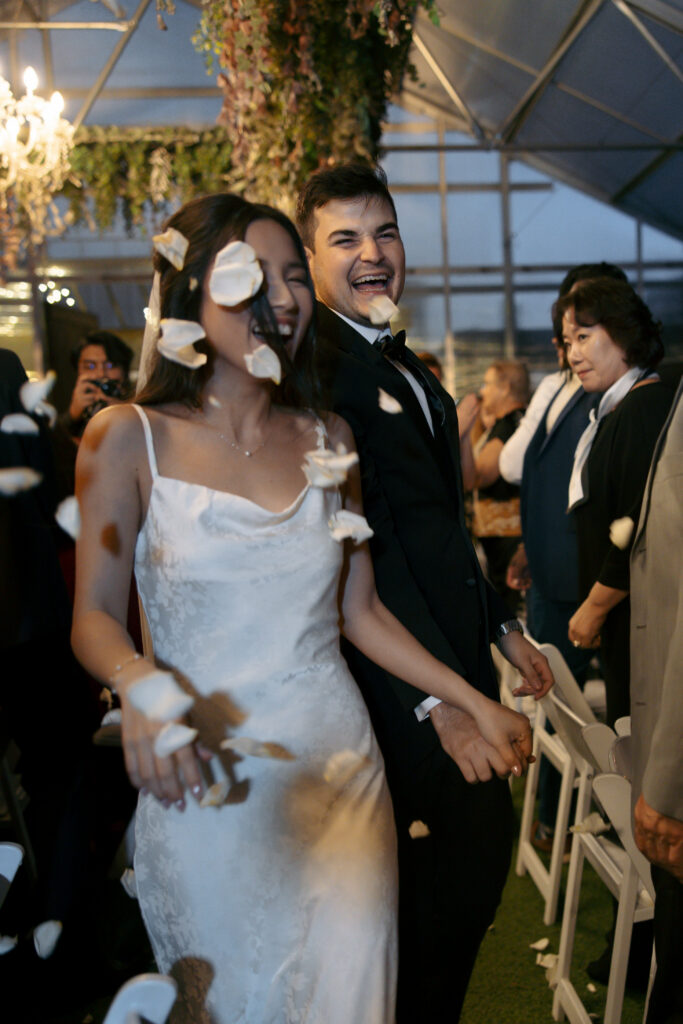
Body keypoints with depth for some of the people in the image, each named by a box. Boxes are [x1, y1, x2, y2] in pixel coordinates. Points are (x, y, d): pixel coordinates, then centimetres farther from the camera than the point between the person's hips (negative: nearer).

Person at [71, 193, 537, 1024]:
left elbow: (362, 613, 8)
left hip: (339, 770, 3)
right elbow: (94, 614, -7)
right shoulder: (129, 437, -6)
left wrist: (477, 704, 4)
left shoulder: (329, 441, 5)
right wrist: (138, 682, -28)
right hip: (206, 788, -3)